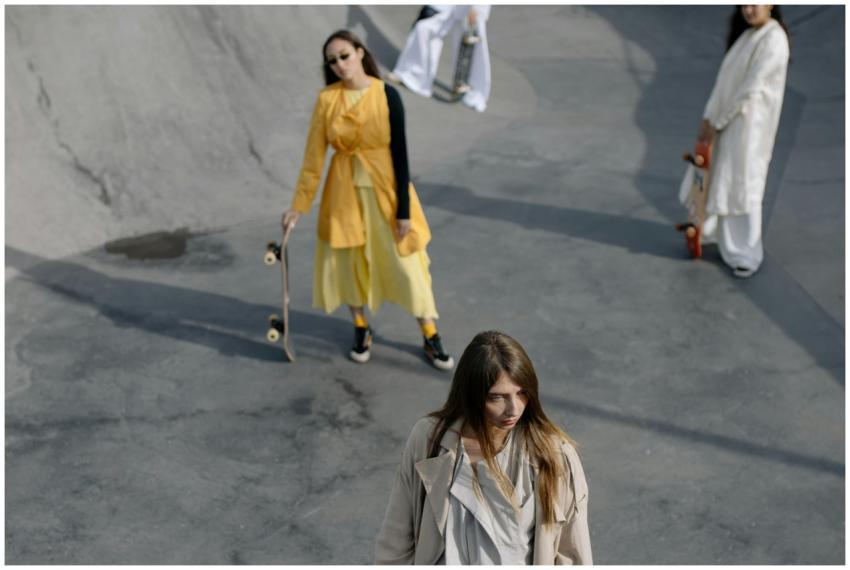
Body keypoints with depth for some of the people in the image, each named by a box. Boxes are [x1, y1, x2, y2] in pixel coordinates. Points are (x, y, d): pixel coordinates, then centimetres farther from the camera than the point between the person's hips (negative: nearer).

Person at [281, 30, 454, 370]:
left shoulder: (387, 96, -12)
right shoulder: (327, 99, -6)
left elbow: (400, 153, -10)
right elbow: (314, 154, -3)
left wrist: (404, 209, -10)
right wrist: (299, 205, -4)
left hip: (384, 188, -2)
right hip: (345, 190, 2)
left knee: (406, 262, 4)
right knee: (349, 259, 11)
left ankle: (431, 338, 17)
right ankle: (361, 330, 32)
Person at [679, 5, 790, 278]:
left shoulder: (774, 39, -19)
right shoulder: (746, 34, 8)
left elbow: (751, 89, -21)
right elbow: (725, 78, 6)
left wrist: (717, 123, -15)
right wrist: (708, 117, -2)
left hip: (750, 124, -8)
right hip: (726, 119, 8)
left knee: (742, 186, 0)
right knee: (713, 176, 19)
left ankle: (748, 254, 13)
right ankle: (708, 228, 39)